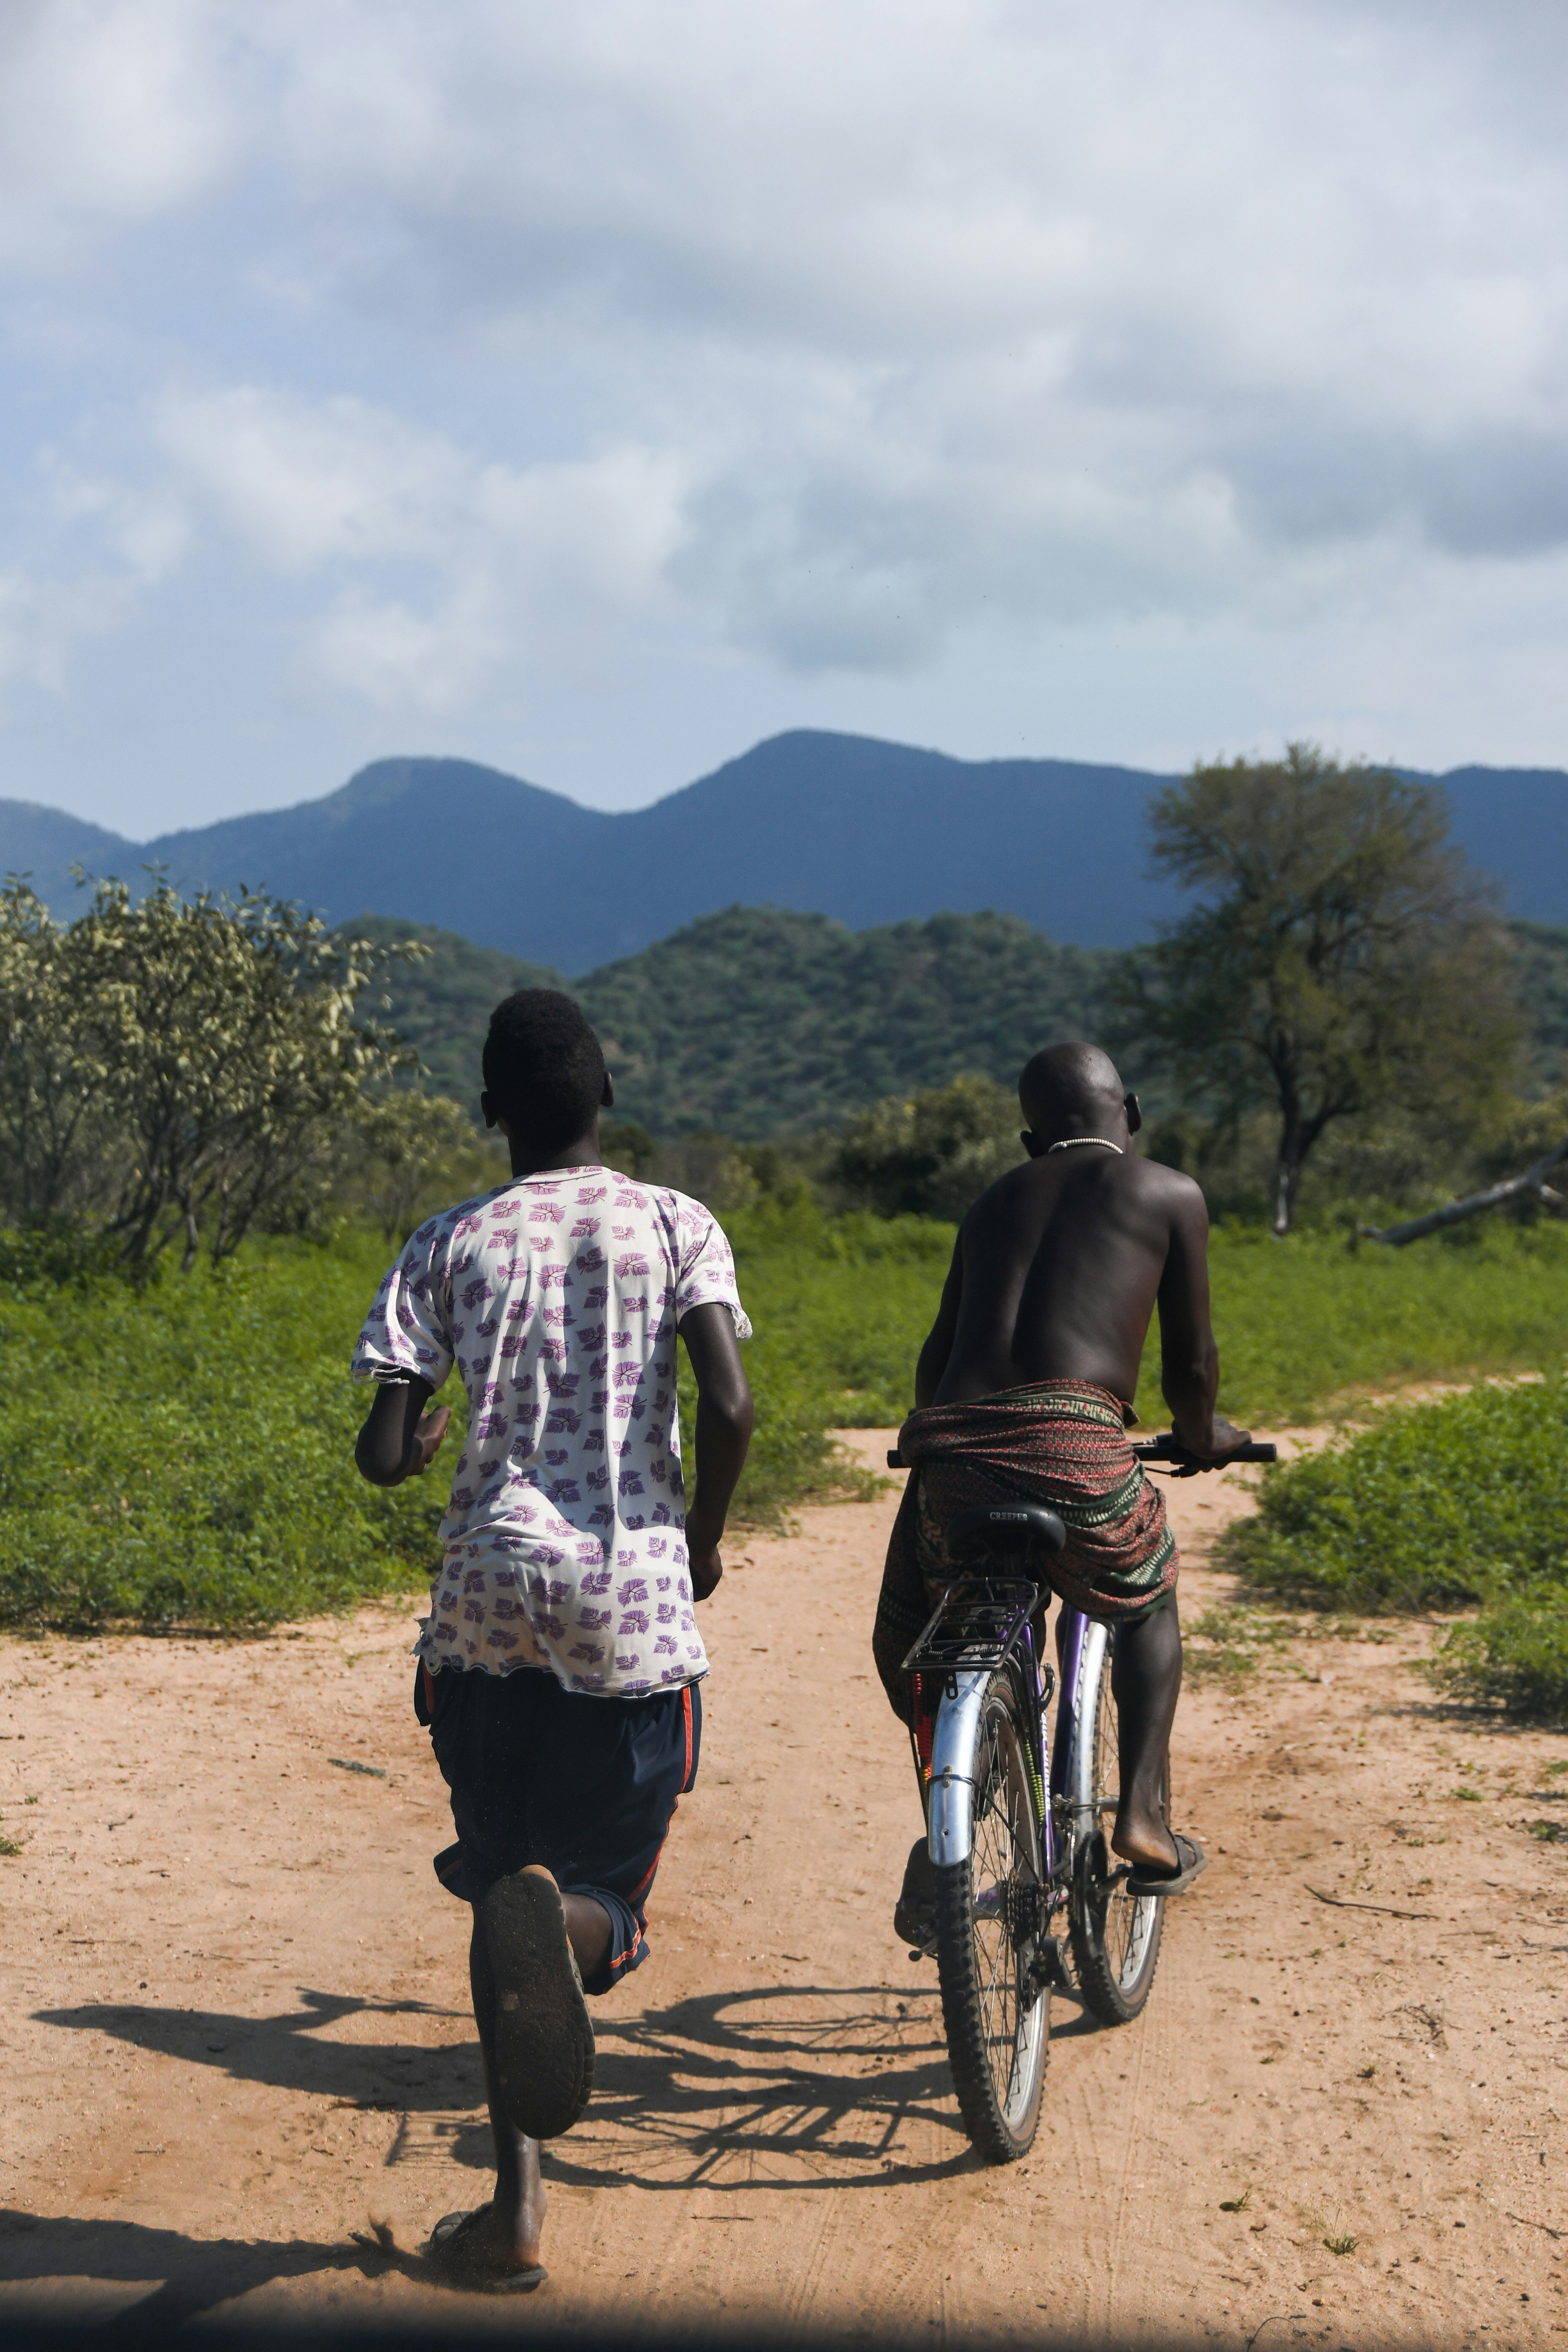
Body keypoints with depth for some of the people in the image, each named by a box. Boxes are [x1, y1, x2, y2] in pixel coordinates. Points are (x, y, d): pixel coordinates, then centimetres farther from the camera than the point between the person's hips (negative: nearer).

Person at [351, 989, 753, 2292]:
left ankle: (518, 2208, 4)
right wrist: (703, 1543, 7)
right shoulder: (675, 1226, 2)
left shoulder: (450, 1244, 5)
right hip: (633, 1608, -1)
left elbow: (383, 1455, -2)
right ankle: (563, 1922, -28)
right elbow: (730, 1409, -11)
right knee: (607, 1897, 11)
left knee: (503, 1883, 14)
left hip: (489, 1600, 1)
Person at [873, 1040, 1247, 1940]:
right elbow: (1191, 1358, 17)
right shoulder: (1169, 1194, 15)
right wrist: (1203, 1437, 38)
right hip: (1076, 1446, -3)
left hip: (951, 1448, 3)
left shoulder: (995, 1201, 27)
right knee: (1149, 1601, 28)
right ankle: (1142, 1812, 16)